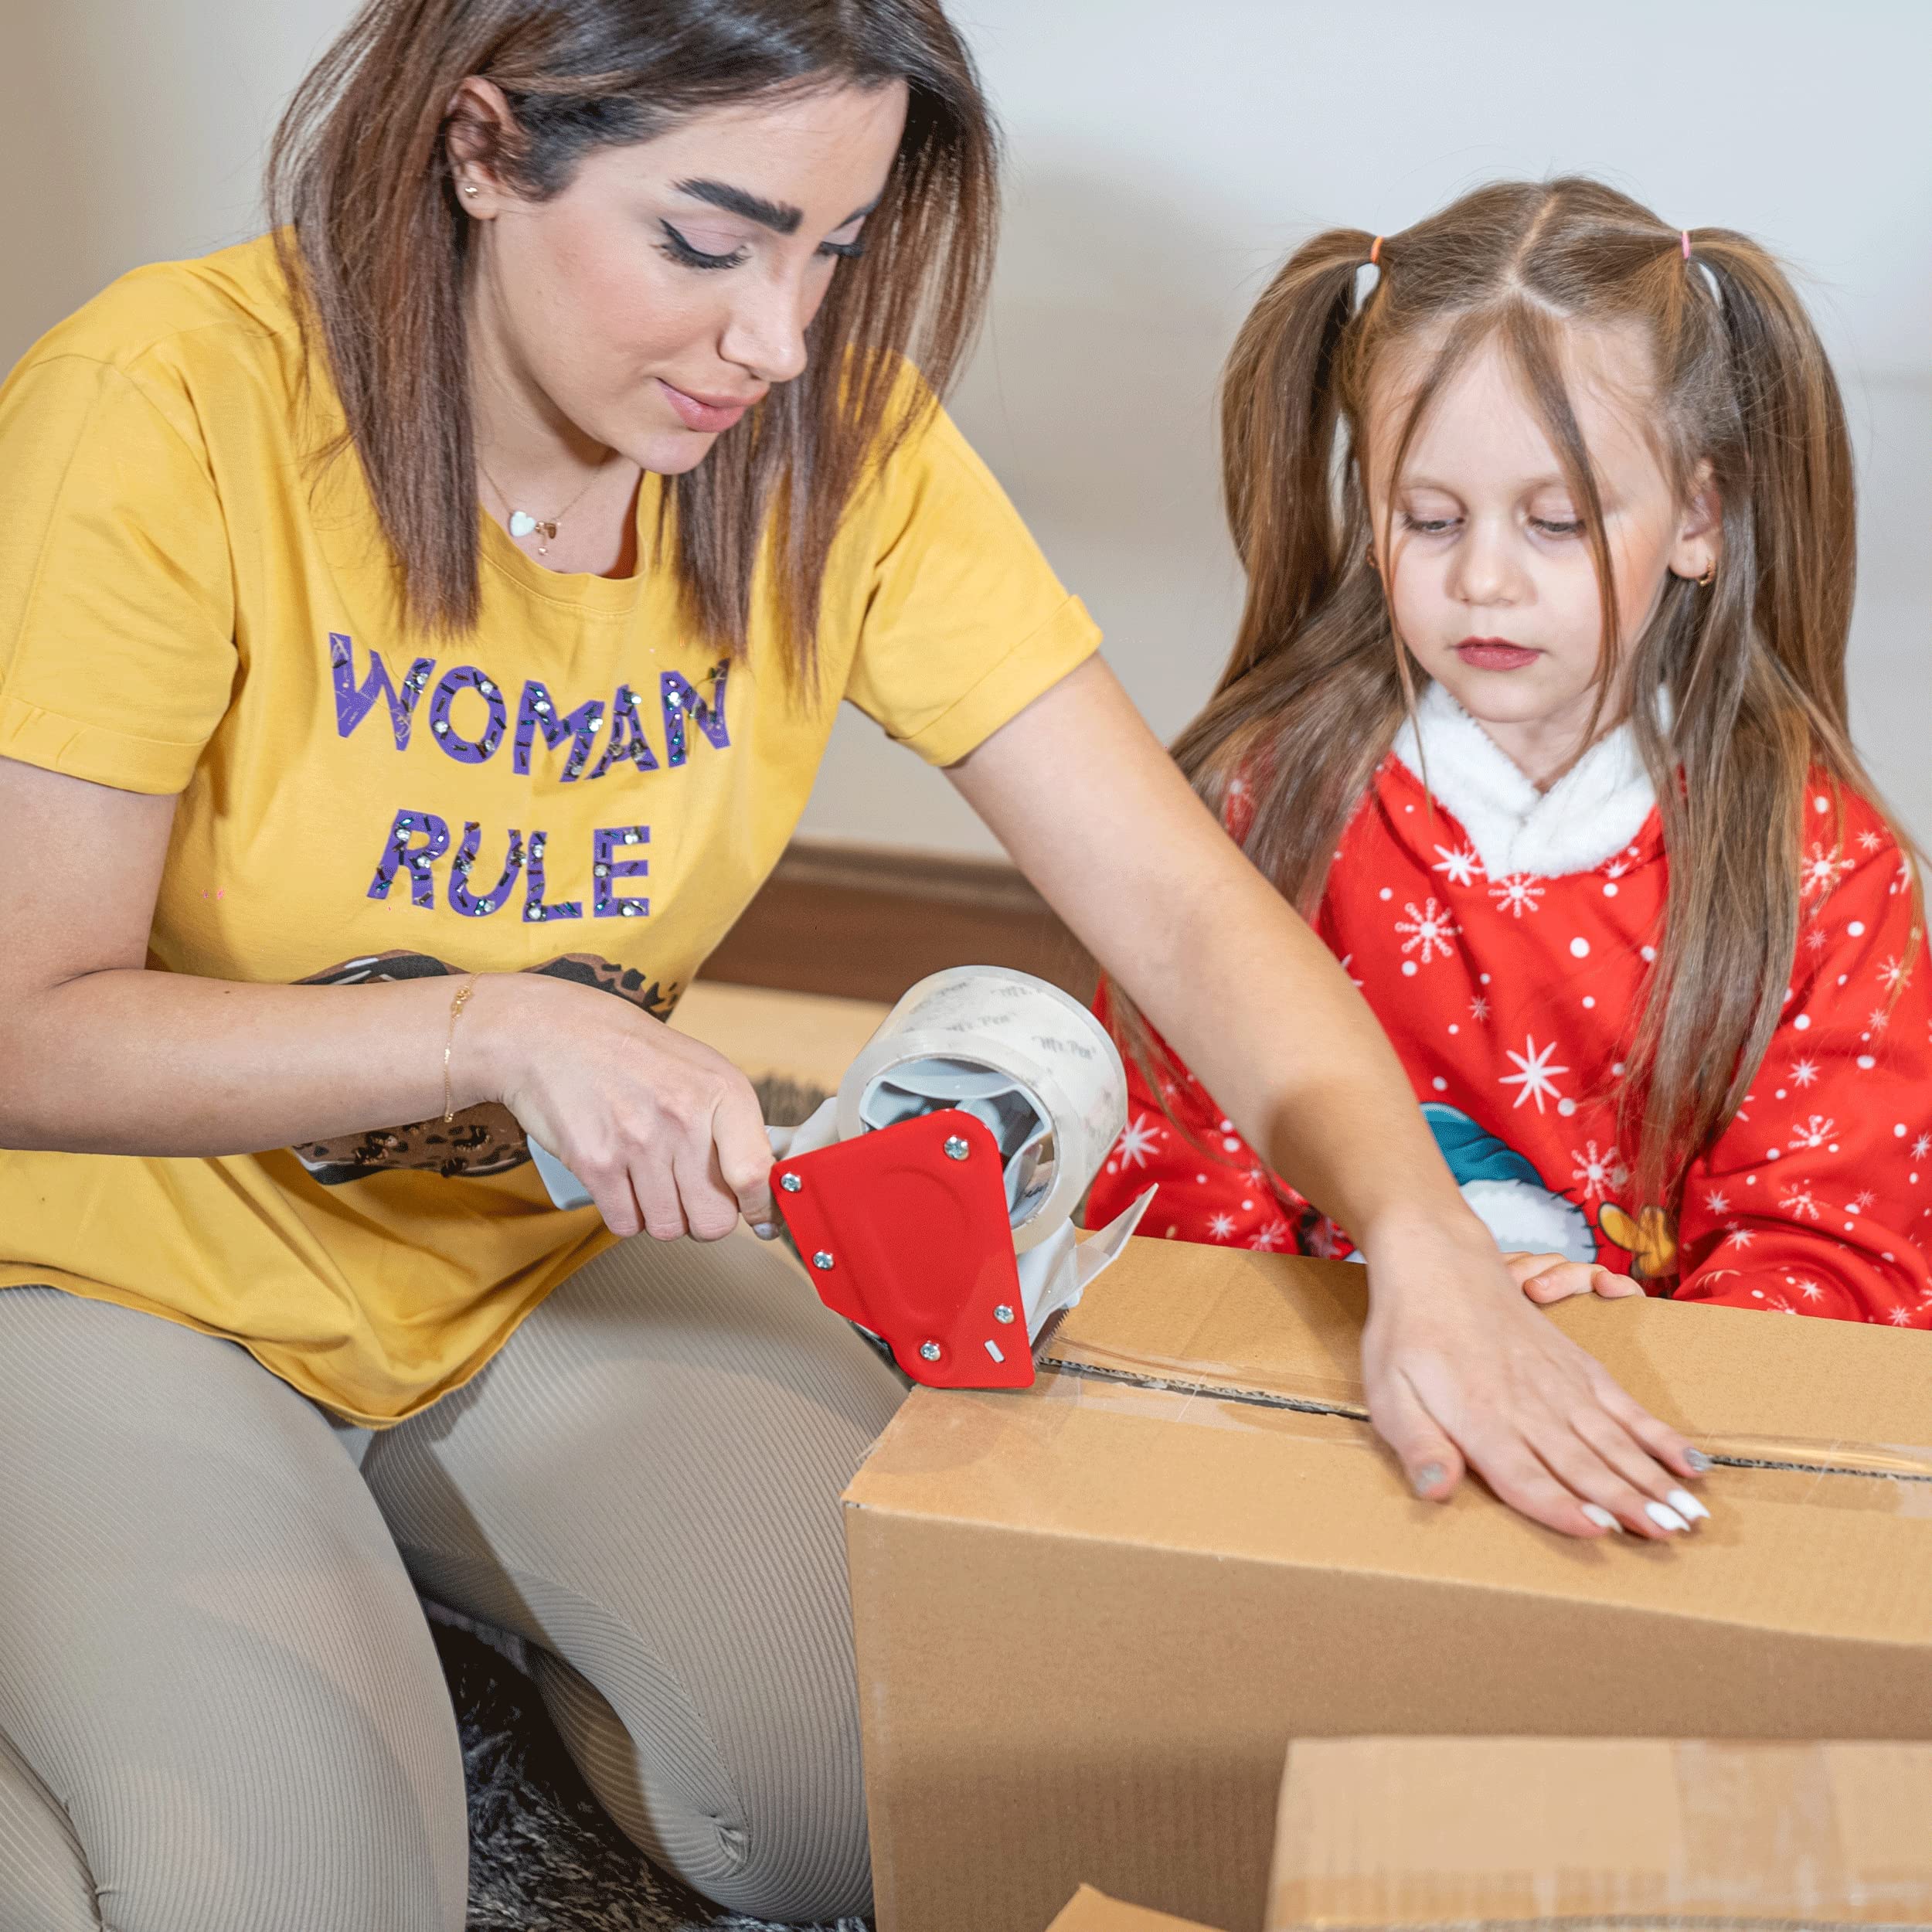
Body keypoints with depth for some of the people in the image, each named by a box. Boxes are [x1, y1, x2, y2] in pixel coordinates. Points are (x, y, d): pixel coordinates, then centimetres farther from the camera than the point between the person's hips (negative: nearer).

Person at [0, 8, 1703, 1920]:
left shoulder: (841, 444, -12)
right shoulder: (170, 410, -24)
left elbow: (1182, 903, -15)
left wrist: (1423, 1240, -32)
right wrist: (497, 1028, -33)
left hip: (549, 1257, 4)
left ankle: (452, 1562, 16)